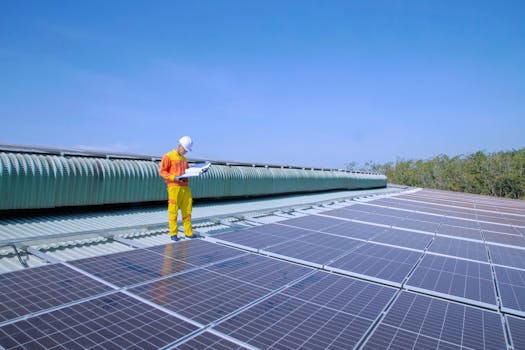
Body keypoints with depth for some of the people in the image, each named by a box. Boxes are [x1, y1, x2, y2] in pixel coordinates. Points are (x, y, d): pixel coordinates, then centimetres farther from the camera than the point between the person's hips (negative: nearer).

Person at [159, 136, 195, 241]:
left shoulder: (184, 159, 21)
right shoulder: (168, 156, 0)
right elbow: (162, 171, -5)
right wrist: (174, 178, -17)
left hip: (185, 187, 6)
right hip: (174, 187, -6)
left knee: (187, 210, 6)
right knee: (173, 211, -3)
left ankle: (188, 232, 12)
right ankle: (173, 234, 5)